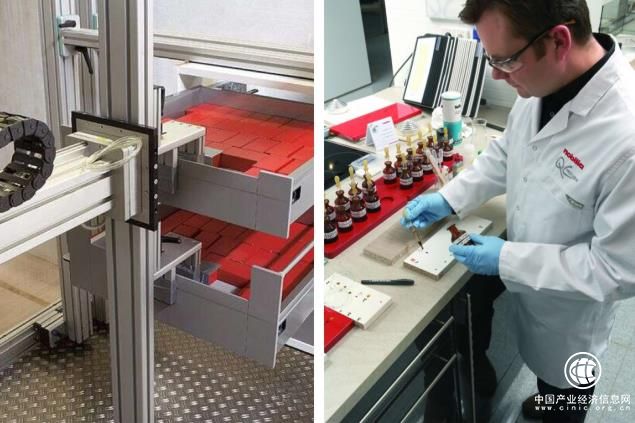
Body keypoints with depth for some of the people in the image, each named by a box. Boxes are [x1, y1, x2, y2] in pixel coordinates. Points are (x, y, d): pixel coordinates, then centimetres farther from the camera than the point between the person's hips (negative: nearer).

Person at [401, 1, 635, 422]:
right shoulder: (543, 84, -15)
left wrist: (507, 260, -25)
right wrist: (450, 198, -4)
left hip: (568, 309, -6)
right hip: (527, 285, 6)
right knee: (543, 364, 33)